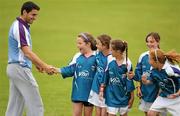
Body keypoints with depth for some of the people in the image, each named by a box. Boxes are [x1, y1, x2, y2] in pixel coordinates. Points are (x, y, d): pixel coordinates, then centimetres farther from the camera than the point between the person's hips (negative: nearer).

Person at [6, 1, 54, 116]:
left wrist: (37, 64, 15)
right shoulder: (19, 27, -17)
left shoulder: (20, 26, 15)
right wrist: (45, 66, -28)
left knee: (15, 106, 9)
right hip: (21, 69, -10)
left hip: (14, 68, 10)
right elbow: (27, 52, -24)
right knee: (36, 105, -7)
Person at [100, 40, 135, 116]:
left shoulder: (127, 63, -12)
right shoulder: (110, 59, -6)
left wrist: (131, 97, -2)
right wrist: (102, 89, 5)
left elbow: (129, 81, -6)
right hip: (111, 95, 1)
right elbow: (105, 76, 5)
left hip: (123, 95, -1)